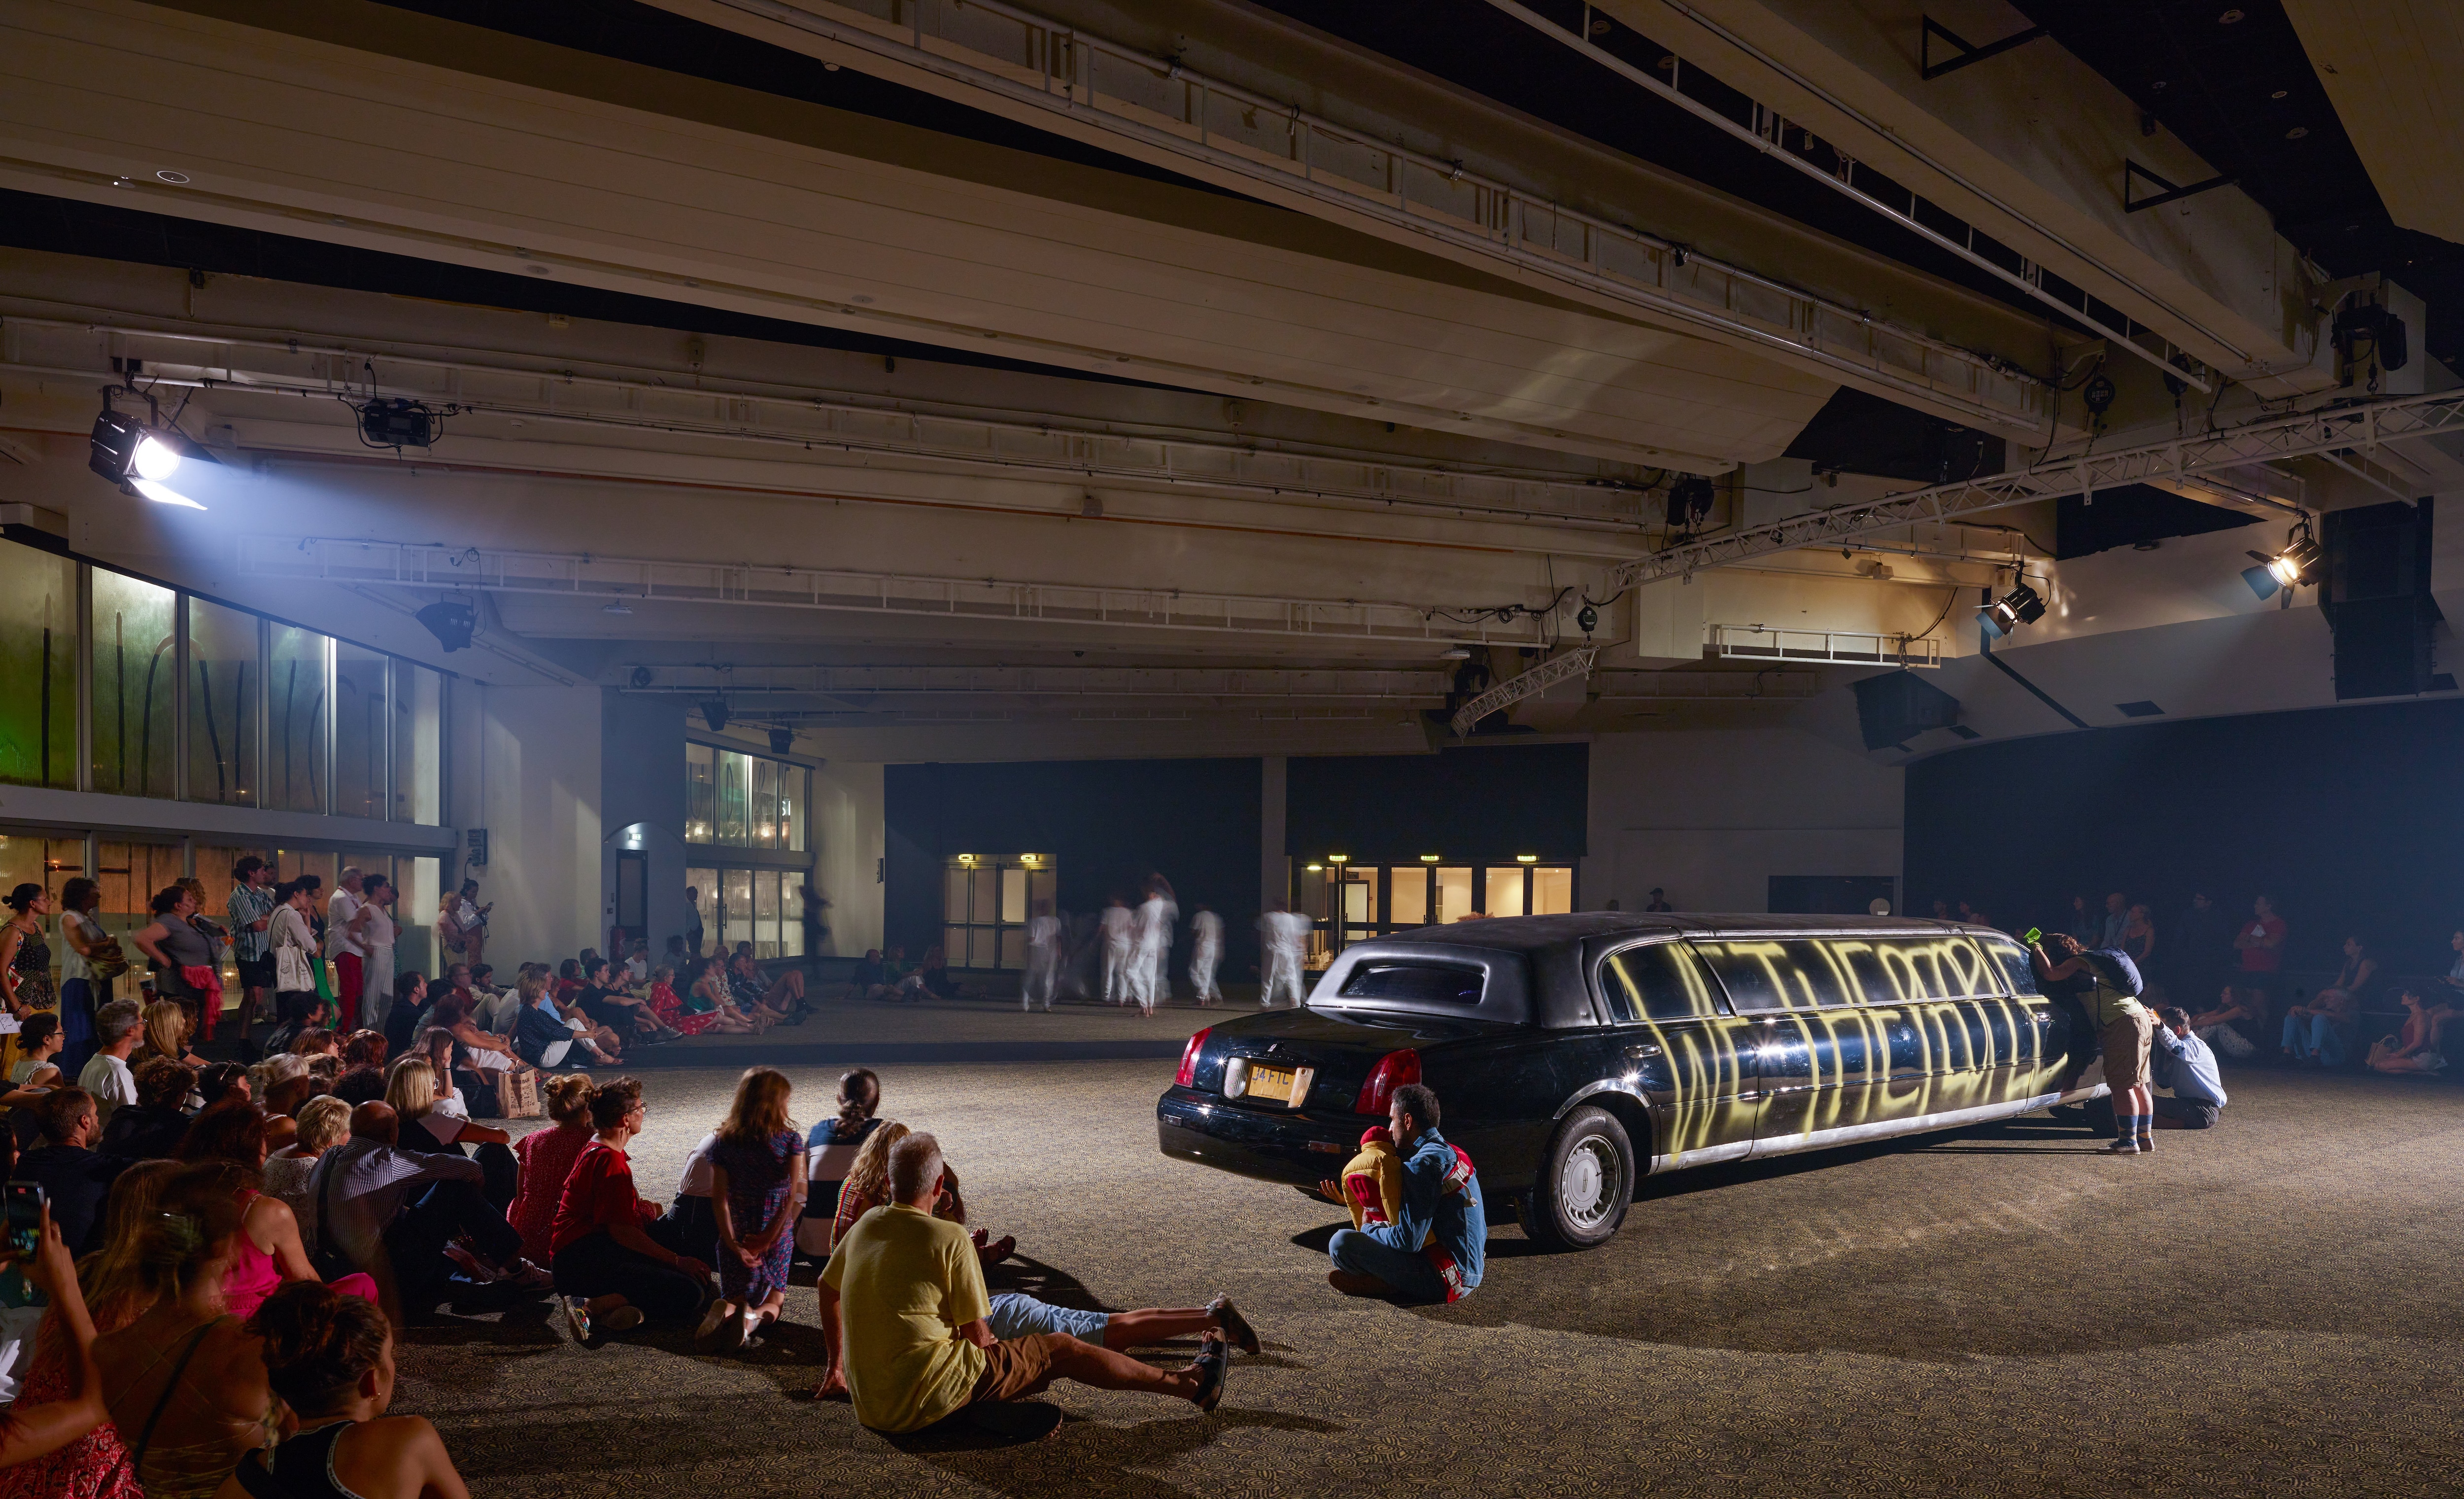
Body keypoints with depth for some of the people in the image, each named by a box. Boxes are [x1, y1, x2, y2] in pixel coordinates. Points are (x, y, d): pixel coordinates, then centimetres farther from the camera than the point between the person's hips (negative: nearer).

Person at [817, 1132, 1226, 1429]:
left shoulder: (865, 1226, 4)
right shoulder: (949, 1239, -17)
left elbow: (827, 1288, 19)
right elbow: (978, 1335, -11)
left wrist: (837, 1362, 33)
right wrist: (992, 1340, 13)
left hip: (869, 1401, 7)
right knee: (1061, 1349, 6)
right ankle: (1190, 1385, 17)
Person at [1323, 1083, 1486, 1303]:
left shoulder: (1424, 1165, -18)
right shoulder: (1453, 1154, 13)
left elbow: (1409, 1241, -21)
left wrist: (1366, 1230, -2)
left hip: (1446, 1281, -10)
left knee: (1342, 1242, -21)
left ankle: (1388, 1285, 0)